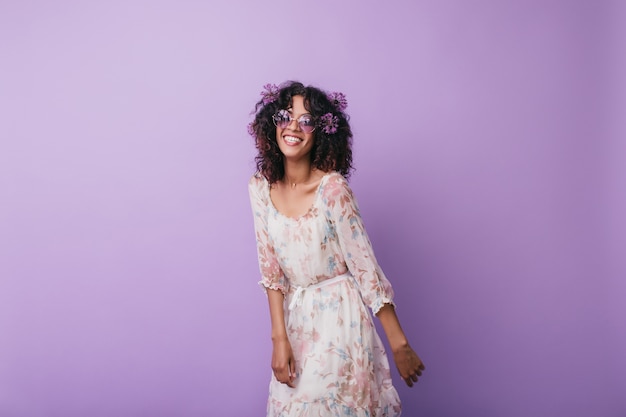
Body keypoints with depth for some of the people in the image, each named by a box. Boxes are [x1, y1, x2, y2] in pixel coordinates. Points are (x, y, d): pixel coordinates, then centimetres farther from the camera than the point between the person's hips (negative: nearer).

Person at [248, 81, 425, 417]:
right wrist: (279, 338, -9)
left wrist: (400, 345, -17)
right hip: (295, 319, 5)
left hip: (340, 317, -5)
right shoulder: (260, 187, -4)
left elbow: (365, 267, -19)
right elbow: (271, 270, -2)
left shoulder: (332, 187, -19)